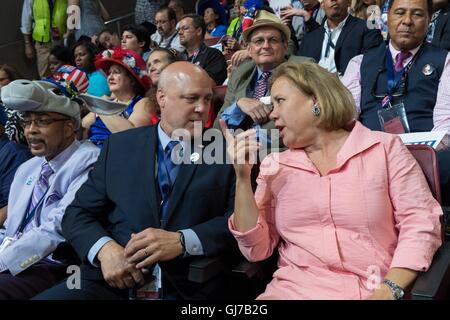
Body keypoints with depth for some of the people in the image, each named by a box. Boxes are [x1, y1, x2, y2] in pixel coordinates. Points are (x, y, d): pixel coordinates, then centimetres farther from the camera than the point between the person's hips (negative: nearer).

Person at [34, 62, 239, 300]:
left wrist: (182, 241, -17)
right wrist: (104, 249, -11)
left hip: (189, 289, -1)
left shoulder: (226, 151, 7)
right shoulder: (119, 146, 12)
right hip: (112, 280, 2)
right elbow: (77, 213, 10)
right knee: (44, 298, -21)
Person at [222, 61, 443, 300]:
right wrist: (243, 178, -4)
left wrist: (389, 290, -14)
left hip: (372, 291, -1)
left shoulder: (385, 148, 4)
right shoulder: (274, 165, 11)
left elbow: (421, 224, -1)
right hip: (294, 289, 1)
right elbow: (256, 249, 6)